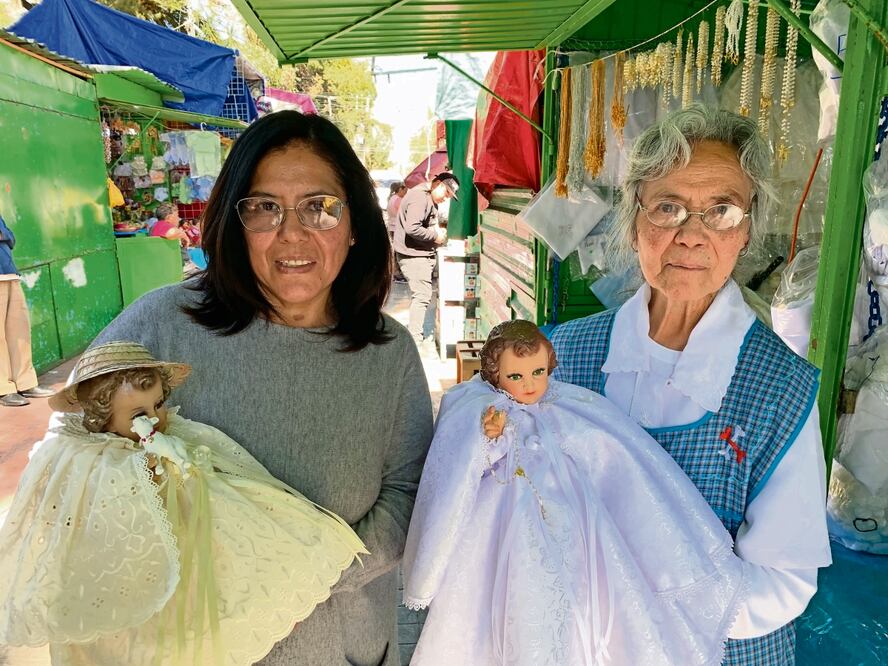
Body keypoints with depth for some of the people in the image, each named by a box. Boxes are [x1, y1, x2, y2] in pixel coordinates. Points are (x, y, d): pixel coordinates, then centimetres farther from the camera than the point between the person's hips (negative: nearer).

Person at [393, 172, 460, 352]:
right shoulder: (419, 197, -17)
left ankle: (413, 334, 24)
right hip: (413, 255, -11)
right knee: (422, 295, -10)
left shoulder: (430, 200, 17)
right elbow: (412, 228, -27)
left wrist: (437, 232, 5)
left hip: (422, 255, 11)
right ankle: (416, 342, -4)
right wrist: (435, 236, -16)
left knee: (421, 296, 15)